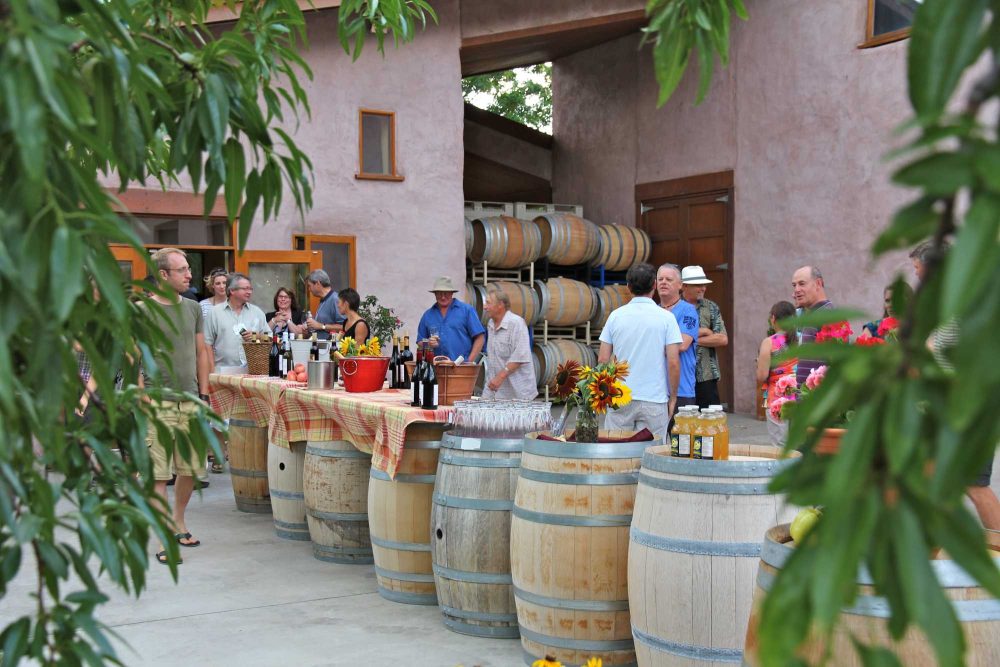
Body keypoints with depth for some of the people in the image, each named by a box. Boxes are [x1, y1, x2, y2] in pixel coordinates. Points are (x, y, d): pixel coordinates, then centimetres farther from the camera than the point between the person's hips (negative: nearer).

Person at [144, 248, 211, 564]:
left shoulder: (192, 308, 12)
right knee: (158, 473, -4)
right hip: (158, 403, -5)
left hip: (190, 401, 5)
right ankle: (165, 540, 1)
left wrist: (204, 395, 11)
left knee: (190, 469, 10)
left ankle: (179, 523, 31)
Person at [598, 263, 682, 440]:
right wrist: (673, 397, 3)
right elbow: (673, 362, -8)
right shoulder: (666, 317, -4)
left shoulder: (616, 315, 3)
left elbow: (602, 360, 2)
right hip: (654, 400, -2)